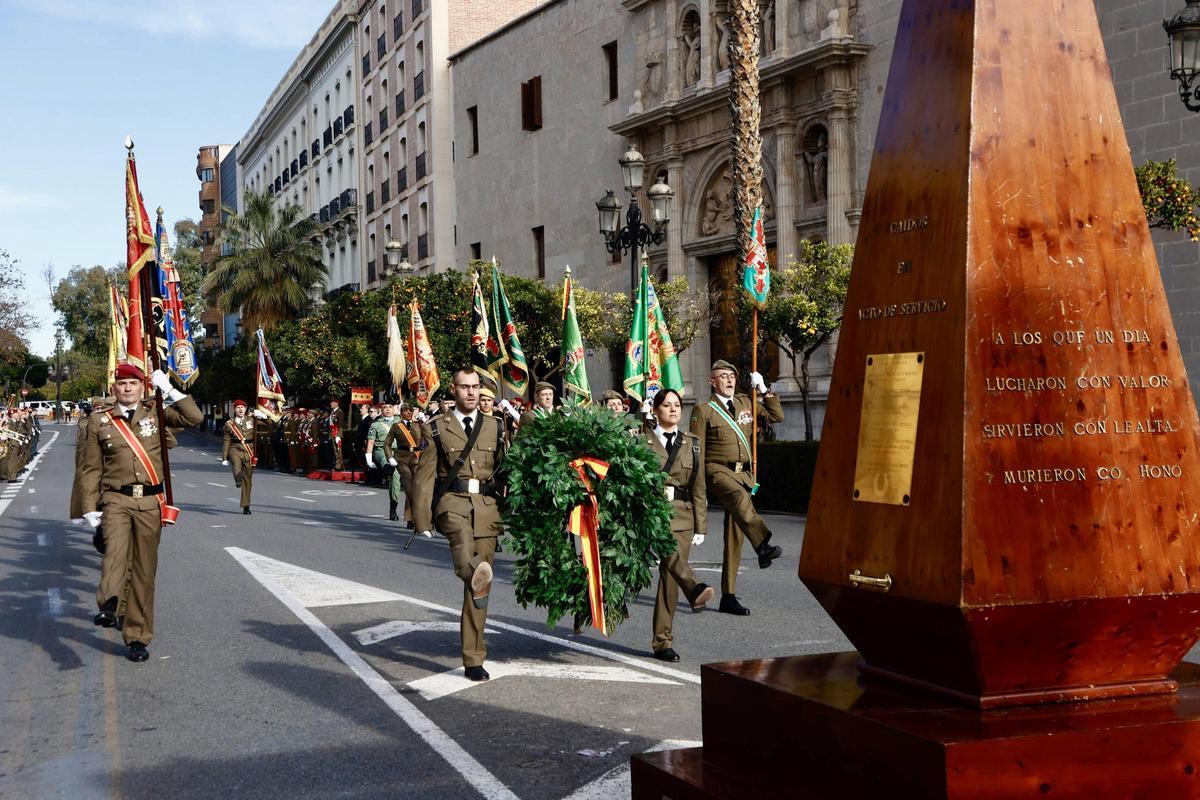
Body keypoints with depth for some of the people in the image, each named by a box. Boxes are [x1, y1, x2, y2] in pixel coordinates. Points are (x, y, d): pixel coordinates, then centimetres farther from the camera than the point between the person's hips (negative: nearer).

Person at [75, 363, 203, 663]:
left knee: (144, 570, 4)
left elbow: (195, 417, -2)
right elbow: (90, 468, 6)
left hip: (150, 502, 1)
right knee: (115, 548, -30)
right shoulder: (100, 421, 5)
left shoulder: (155, 413, 8)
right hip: (115, 499, -1)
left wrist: (169, 389, -5)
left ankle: (137, 638, 12)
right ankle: (109, 607, -45)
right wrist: (90, 508, -1)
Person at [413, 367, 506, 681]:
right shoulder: (437, 429, 8)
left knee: (479, 591, 0)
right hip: (452, 500, -2)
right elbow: (424, 477, 5)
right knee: (460, 534, -41)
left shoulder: (496, 428, 15)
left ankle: (474, 660, 7)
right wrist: (423, 522, -2)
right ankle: (475, 573, -72)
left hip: (487, 505, 2)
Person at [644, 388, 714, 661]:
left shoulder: (693, 443, 13)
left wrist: (700, 526, 9)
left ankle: (662, 642, 4)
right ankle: (694, 590, -53)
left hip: (681, 514, 2)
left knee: (669, 576, -1)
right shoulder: (641, 439, 5)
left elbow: (698, 487, 14)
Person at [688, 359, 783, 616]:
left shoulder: (744, 403, 17)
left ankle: (728, 597, 7)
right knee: (739, 496, -39)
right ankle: (763, 546, -56)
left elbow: (777, 415, 23)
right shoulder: (703, 410, 1)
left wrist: (764, 390, 12)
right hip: (717, 471, -5)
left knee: (735, 537, 2)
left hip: (742, 474, 5)